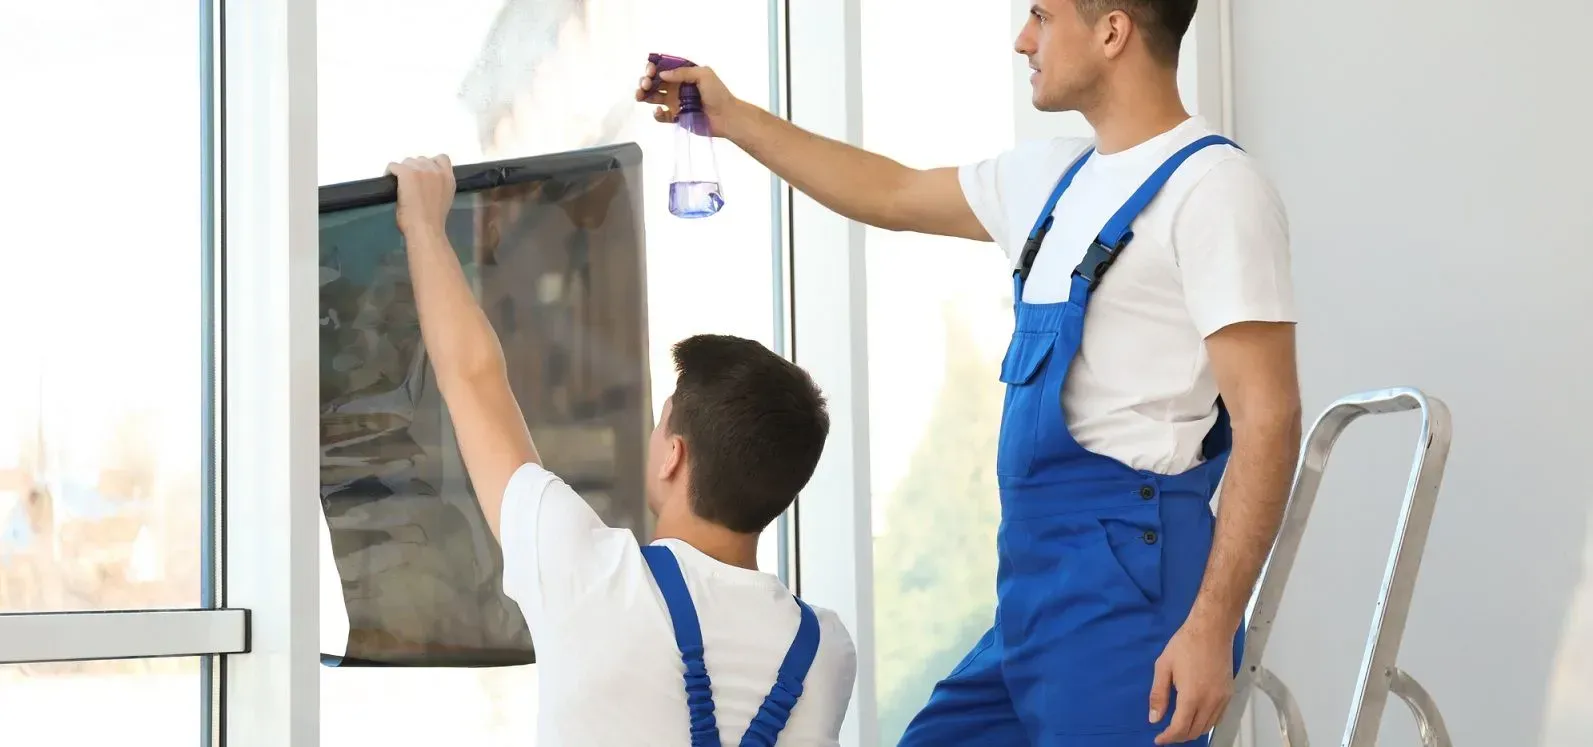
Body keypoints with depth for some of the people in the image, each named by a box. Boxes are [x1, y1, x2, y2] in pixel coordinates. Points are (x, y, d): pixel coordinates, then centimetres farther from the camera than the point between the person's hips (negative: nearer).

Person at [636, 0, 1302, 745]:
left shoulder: (1212, 187, -11)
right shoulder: (1057, 177, 14)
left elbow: (1268, 418, -17)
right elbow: (894, 195, 29)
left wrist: (1210, 629, -22)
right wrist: (733, 118, 29)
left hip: (1127, 584, -8)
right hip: (1037, 591, 8)